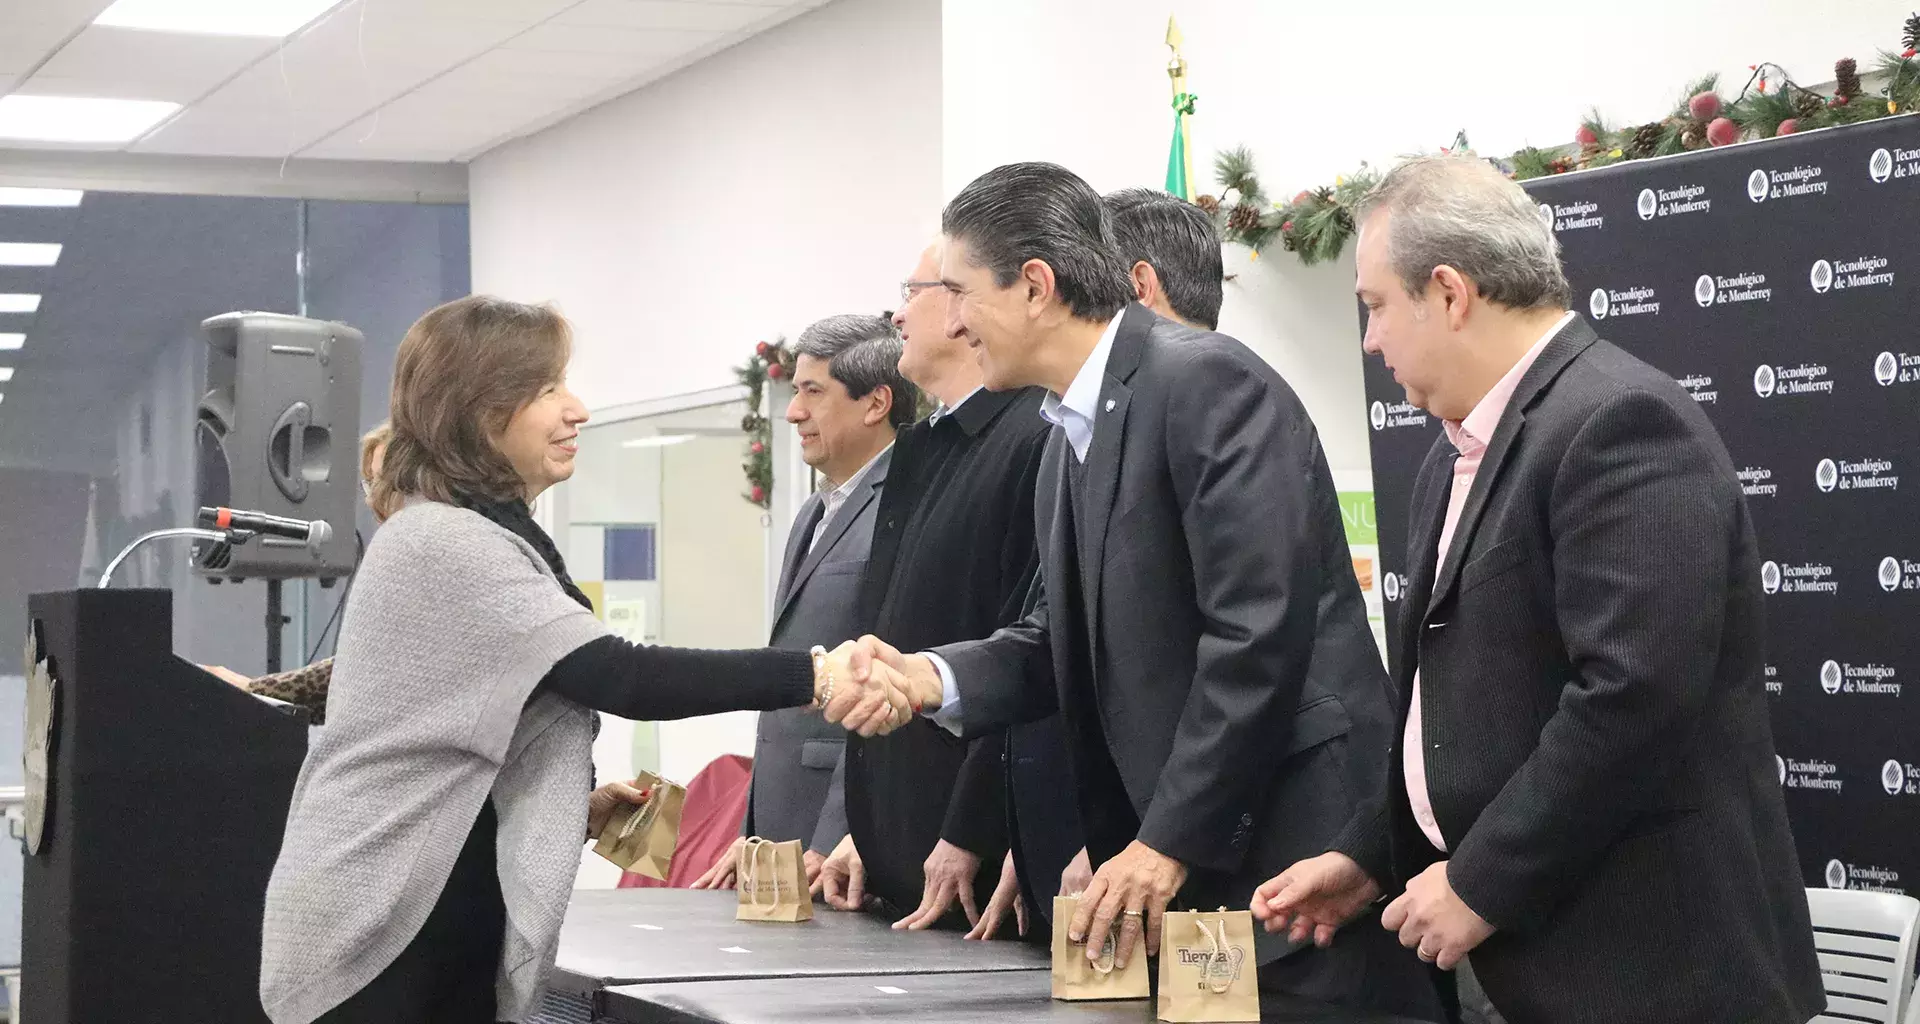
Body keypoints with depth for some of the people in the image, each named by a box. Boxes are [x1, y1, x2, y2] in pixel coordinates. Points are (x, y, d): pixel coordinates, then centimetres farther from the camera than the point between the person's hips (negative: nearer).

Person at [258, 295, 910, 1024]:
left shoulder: (479, 540, 17)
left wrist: (579, 809, 6)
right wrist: (813, 675, -33)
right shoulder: (442, 543, -17)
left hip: (450, 927, 10)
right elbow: (622, 678, -26)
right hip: (379, 938, -10)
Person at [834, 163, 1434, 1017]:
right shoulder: (1070, 437, 16)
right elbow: (1064, 638, 16)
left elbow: (1258, 627, -20)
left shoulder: (1208, 383, -14)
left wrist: (1170, 840, -18)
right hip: (1169, 864, 8)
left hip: (1293, 842, -8)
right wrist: (938, 677, -3)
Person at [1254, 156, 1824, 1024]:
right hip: (1520, 952, 9)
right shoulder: (1460, 456, 14)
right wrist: (1369, 856, 12)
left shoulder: (1619, 422, -17)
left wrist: (1484, 884, -19)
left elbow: (1635, 690, -25)